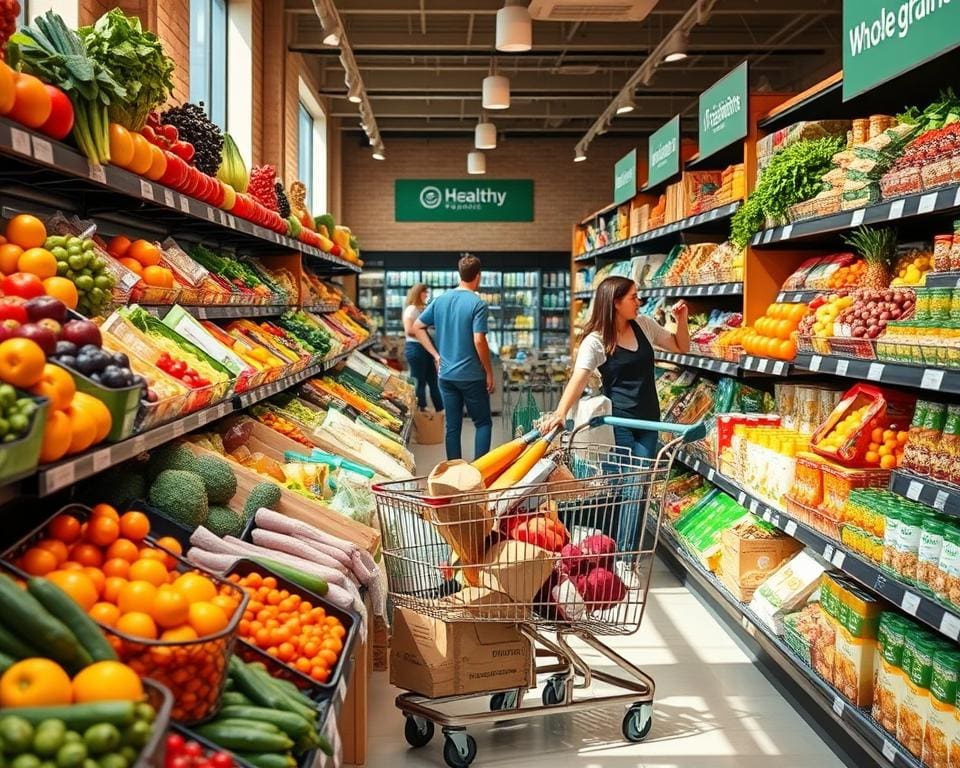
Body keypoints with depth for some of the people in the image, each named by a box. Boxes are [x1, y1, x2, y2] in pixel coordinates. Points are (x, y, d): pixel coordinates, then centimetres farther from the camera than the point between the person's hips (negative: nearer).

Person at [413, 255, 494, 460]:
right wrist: (489, 372, -9)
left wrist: (436, 355, 9)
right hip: (471, 376, -5)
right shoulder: (477, 304, -12)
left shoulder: (440, 300, 5)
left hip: (446, 374, 5)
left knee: (452, 426, 10)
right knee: (483, 422, 9)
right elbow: (479, 341, -19)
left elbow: (417, 327, 9)